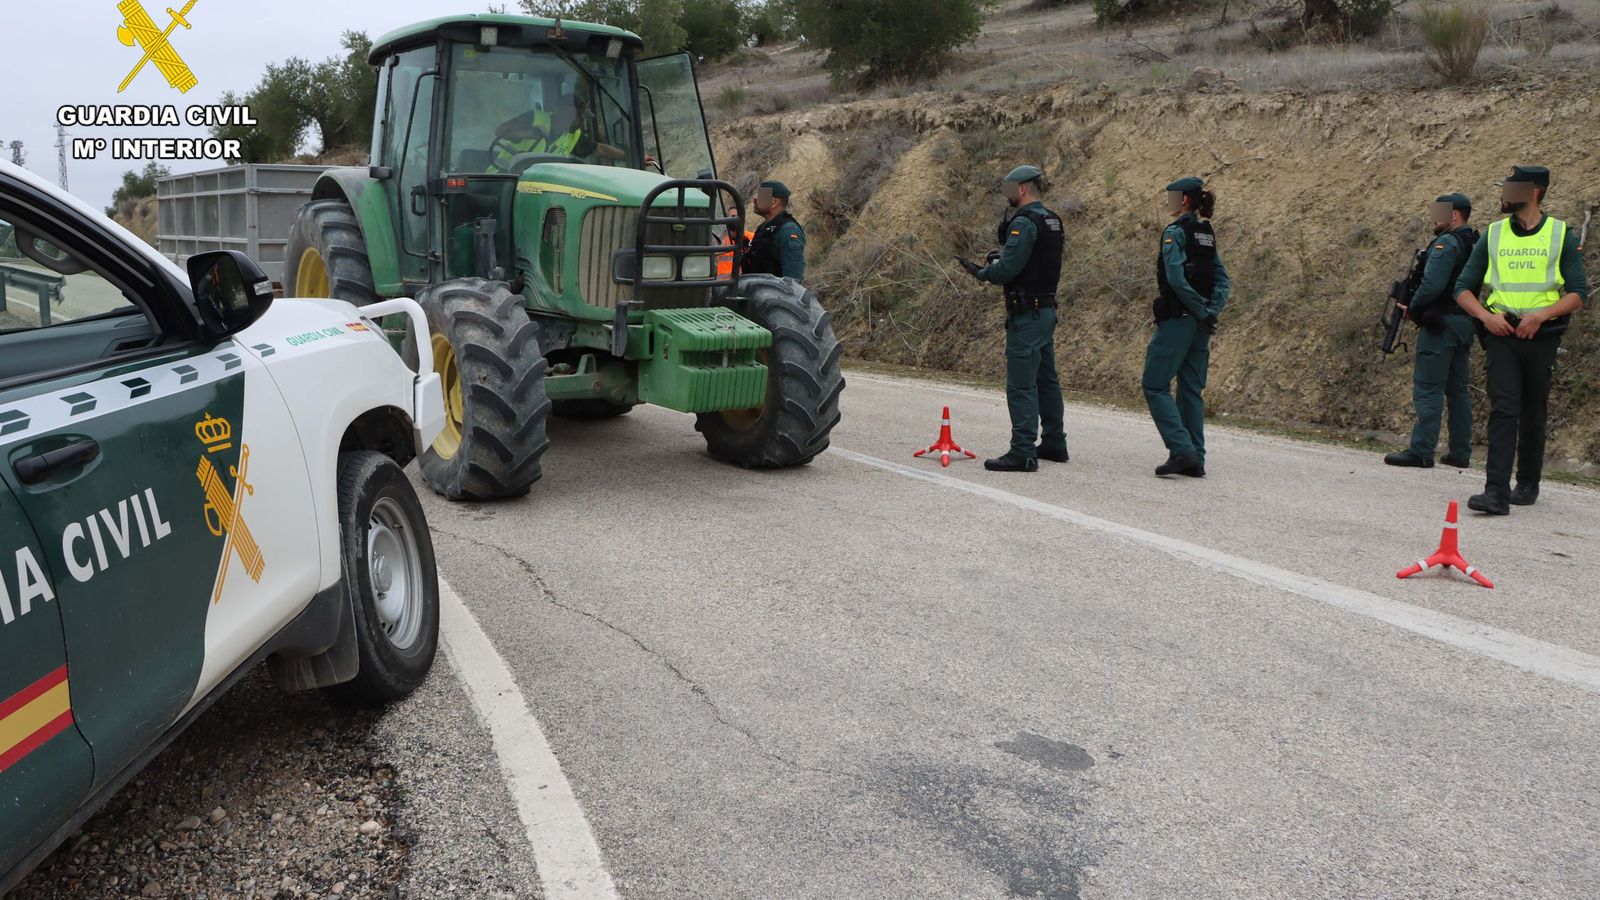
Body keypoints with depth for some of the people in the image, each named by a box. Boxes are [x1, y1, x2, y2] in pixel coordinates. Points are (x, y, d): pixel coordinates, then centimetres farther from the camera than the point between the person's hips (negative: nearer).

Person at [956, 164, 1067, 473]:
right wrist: (999, 260, 11)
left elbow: (1008, 268, -20)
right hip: (1047, 308, 10)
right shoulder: (1052, 221, 15)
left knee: (1021, 384, -9)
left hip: (1026, 314, -10)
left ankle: (1023, 453, -8)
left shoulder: (1024, 222, -16)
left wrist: (980, 273, -3)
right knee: (1047, 379, 17)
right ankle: (1054, 443, 25)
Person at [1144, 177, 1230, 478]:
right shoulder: (1207, 234, 14)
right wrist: (1211, 311, -2)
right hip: (1200, 323, 8)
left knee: (1155, 386, -2)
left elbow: (1176, 279, -21)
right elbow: (1223, 280, 9)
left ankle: (1182, 450, -12)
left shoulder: (1175, 232, -11)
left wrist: (1201, 312, -14)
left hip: (1177, 318, -8)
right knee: (1191, 390, 11)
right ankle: (1195, 460, 11)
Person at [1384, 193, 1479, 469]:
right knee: (1458, 389, 12)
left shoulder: (1446, 244, -13)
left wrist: (1413, 308, -6)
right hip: (1465, 322, 10)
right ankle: (1460, 452, 15)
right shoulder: (1474, 244, 16)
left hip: (1441, 324, -10)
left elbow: (1432, 284, -23)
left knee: (1428, 388, -8)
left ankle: (1421, 452, -9)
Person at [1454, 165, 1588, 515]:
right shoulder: (1493, 235, 8)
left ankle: (1528, 484, 23)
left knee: (1533, 414, 8)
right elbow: (1463, 288, 9)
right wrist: (1486, 315, -9)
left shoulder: (1562, 235, 3)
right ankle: (1497, 492, -16)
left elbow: (1578, 293, 0)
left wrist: (1541, 315, -16)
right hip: (1501, 332, 1)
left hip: (1541, 335, 0)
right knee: (1503, 410, -10)